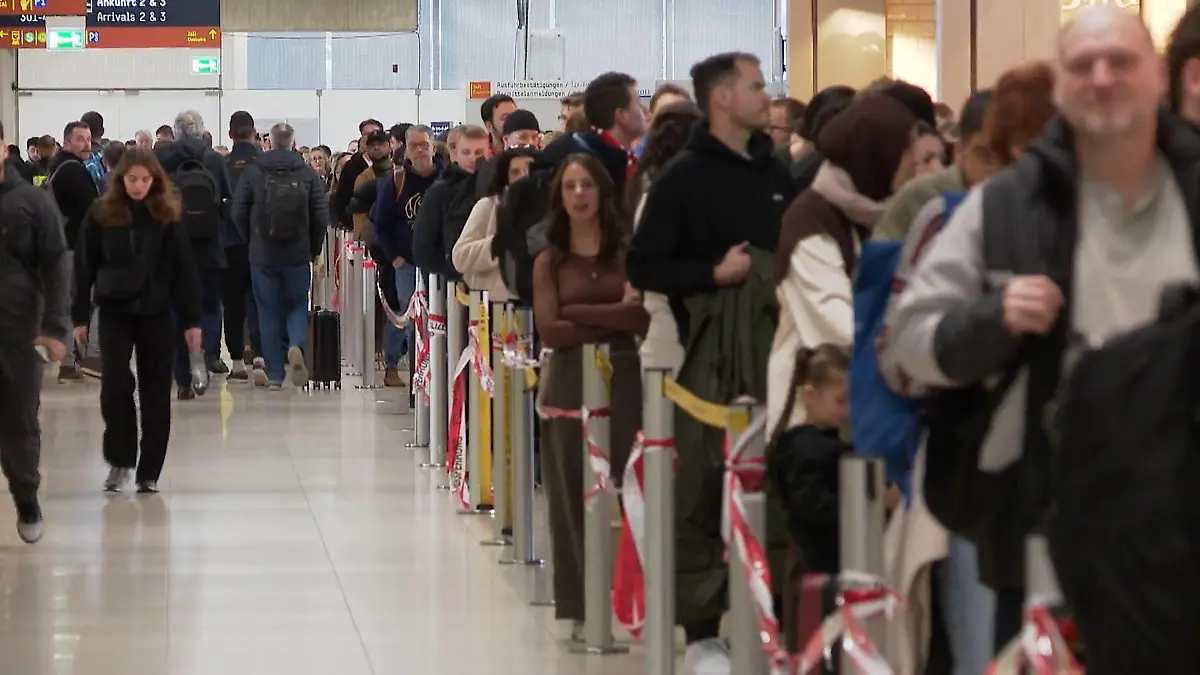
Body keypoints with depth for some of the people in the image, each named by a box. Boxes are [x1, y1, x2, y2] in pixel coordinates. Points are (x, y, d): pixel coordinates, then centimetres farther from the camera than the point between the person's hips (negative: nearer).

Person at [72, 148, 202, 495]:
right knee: (116, 382, -13)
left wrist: (192, 319, -4)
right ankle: (120, 460, 5)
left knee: (155, 392, 4)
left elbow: (184, 269, -1)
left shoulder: (167, 216, -2)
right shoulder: (101, 215, -2)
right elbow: (84, 267, 2)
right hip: (115, 311, 0)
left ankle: (149, 472, 12)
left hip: (158, 313, 0)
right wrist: (80, 316, 0)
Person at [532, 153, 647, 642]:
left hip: (623, 377, -1)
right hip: (569, 381, 1)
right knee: (573, 495, 2)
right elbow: (549, 329, -4)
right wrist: (615, 318, -5)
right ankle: (581, 609, 7)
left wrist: (579, 312, -8)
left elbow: (644, 318, -8)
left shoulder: (627, 253, 4)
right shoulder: (549, 262, 7)